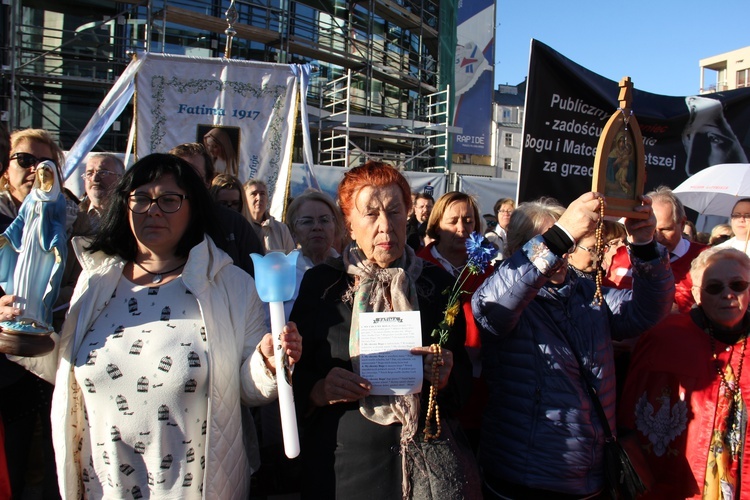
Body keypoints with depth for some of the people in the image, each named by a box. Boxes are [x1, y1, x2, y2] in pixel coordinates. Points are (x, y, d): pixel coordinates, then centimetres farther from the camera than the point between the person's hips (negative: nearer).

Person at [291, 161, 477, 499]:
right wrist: (319, 390, -19)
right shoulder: (320, 283, -4)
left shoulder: (437, 283, 0)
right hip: (342, 468, -1)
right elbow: (295, 376, 1)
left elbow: (463, 382, 4)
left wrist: (446, 377, -17)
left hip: (423, 464, 1)